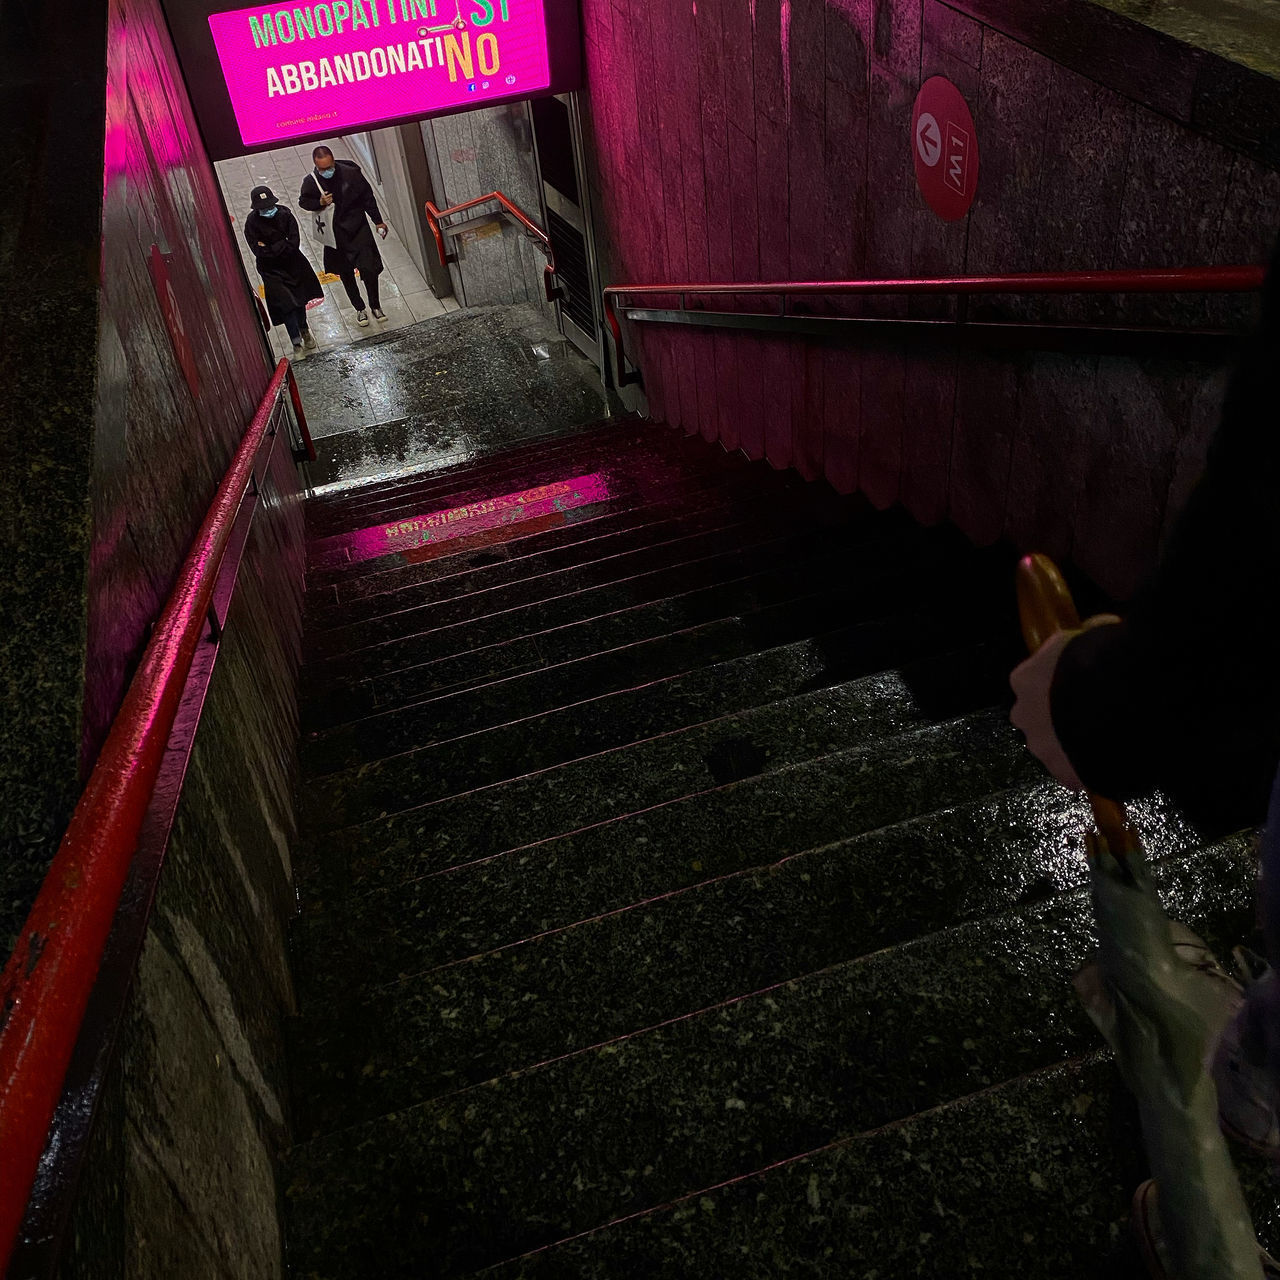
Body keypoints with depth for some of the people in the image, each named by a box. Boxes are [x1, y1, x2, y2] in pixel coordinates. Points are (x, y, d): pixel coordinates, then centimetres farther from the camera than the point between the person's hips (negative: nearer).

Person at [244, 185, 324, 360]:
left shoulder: (283, 213, -9)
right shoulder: (252, 223, -16)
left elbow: (294, 241, -13)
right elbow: (259, 251, -20)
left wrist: (273, 249, -19)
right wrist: (283, 246, -20)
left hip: (293, 263, 3)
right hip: (272, 269, -3)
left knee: (300, 299, 20)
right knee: (286, 305, -8)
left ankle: (303, 329, 47)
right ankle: (297, 345, 0)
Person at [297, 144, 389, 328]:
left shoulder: (351, 173, -15)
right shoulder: (310, 181, -14)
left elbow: (368, 197, -2)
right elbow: (303, 201, 4)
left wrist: (378, 222, 4)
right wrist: (319, 203, -17)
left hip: (358, 228, -1)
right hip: (335, 233, 1)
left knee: (369, 268, -6)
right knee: (345, 273, 12)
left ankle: (375, 306, 16)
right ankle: (360, 309, 28)